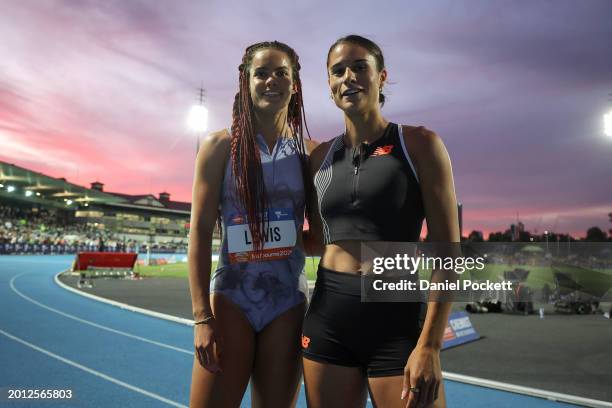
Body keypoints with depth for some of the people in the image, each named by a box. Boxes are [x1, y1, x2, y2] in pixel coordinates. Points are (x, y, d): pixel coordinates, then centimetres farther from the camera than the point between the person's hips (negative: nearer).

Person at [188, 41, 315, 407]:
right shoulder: (221, 146, -1)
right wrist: (202, 316, -10)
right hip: (231, 298, -2)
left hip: (288, 302, 2)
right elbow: (201, 231, -6)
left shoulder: (308, 152, 6)